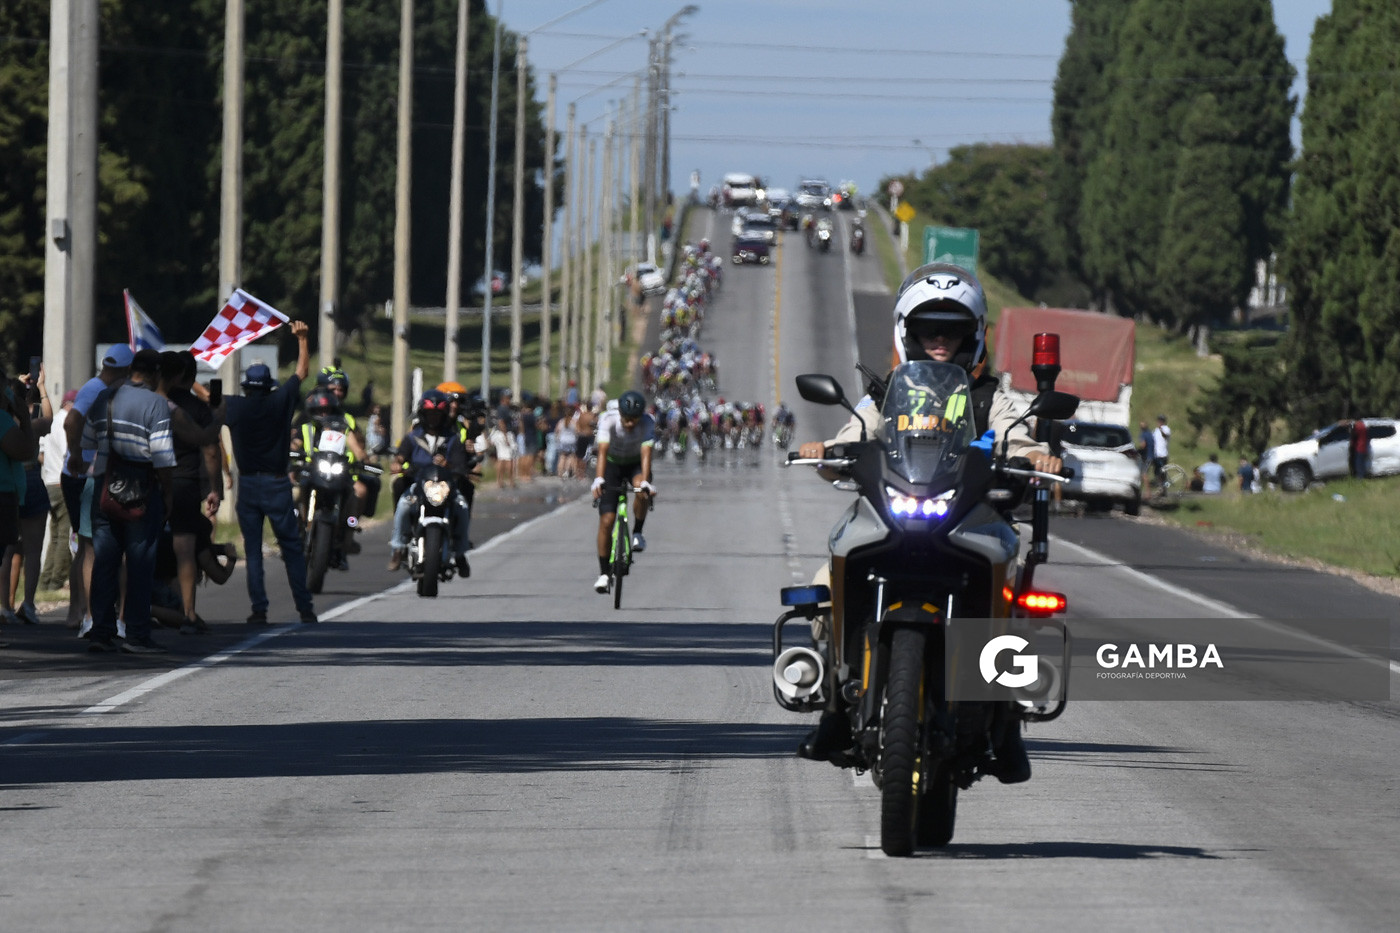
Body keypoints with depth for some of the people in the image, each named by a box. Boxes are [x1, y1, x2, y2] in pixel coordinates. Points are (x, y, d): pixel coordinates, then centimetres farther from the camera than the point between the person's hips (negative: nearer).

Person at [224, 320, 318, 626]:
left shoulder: (235, 407, -4)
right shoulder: (279, 402, -4)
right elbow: (302, 370, 8)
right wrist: (302, 338, 18)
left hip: (248, 484, 1)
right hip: (277, 484, -1)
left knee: (252, 549, 5)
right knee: (292, 547, 5)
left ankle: (258, 609, -1)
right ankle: (305, 608, 5)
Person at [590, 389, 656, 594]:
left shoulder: (648, 422, -26)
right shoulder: (608, 420, -27)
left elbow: (646, 452, -34)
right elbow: (603, 450, -36)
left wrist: (645, 482, -48)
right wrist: (599, 479, -50)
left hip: (636, 464, 0)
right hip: (613, 464, 0)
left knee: (642, 492, -36)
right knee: (606, 520, -10)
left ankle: (637, 533, -10)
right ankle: (603, 573, -2)